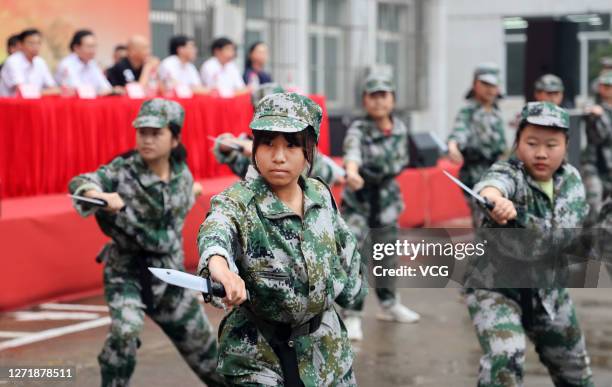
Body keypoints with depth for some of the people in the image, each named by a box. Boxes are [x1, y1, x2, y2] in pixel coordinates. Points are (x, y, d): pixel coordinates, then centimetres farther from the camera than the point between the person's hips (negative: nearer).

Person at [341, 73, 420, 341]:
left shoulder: (400, 129, -3)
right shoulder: (358, 130, -21)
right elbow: (352, 153, -43)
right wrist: (351, 172, -61)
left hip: (386, 200, 5)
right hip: (357, 201, -5)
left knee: (388, 256, 18)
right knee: (354, 258, -14)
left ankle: (389, 305, 39)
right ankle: (352, 316, -6)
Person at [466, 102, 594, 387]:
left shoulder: (571, 180, -6)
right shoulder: (508, 173, -22)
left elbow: (562, 234, -13)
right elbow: (493, 183, -47)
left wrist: (518, 218, -29)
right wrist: (495, 199, -70)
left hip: (547, 288, 5)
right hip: (495, 286, -5)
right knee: (505, 361, -28)